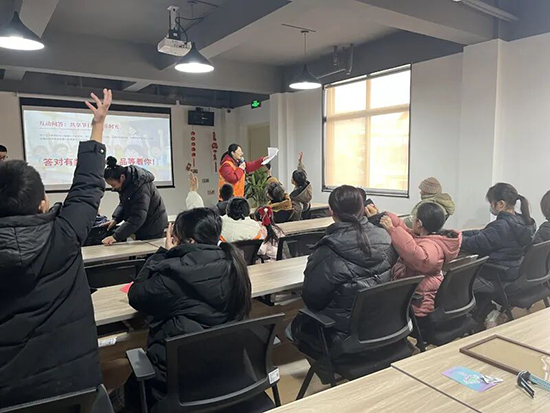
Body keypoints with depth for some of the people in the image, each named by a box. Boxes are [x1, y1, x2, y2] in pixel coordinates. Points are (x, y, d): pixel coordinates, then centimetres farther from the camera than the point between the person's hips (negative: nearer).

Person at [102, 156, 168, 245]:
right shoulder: (127, 182, -2)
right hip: (142, 228, 8)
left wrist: (116, 236, -34)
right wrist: (115, 219, -6)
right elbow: (123, 204, 12)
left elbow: (137, 218, -32)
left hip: (152, 228, -8)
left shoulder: (141, 188, -29)